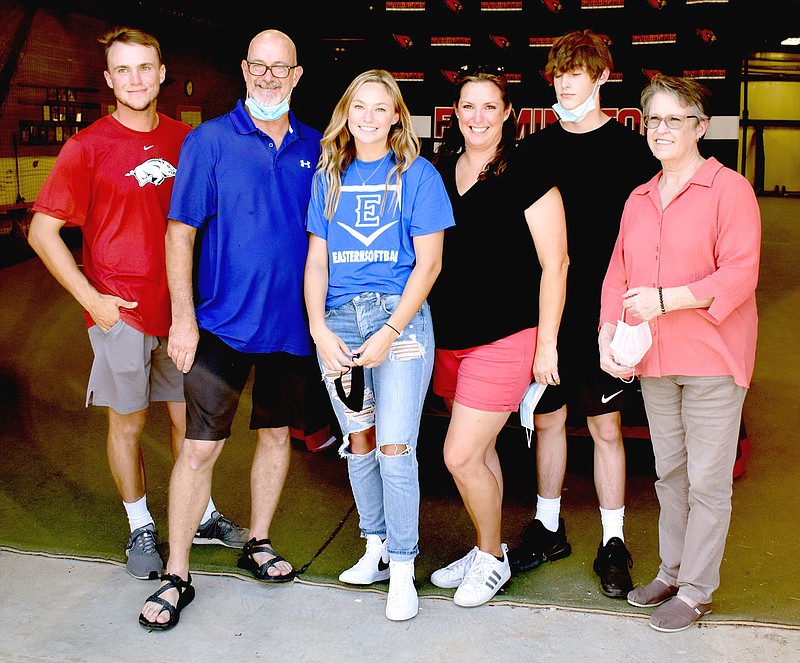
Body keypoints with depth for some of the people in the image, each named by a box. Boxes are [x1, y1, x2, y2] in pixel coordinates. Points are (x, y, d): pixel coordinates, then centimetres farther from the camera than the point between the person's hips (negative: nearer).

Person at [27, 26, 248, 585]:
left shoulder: (186, 140, 5)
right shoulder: (87, 147, -6)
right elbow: (42, 231, -6)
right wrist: (91, 298, -12)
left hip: (182, 304, 4)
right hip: (122, 309, -3)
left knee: (188, 415, 13)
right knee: (128, 422, 8)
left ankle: (203, 517, 30)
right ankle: (141, 529, 25)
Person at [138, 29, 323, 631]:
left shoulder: (313, 147, 6)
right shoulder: (209, 141, -5)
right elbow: (180, 232, -6)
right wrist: (183, 317, -12)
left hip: (290, 321, 4)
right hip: (224, 321, -4)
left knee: (278, 431, 14)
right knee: (201, 445, -3)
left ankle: (259, 544, 33)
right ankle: (176, 576, 10)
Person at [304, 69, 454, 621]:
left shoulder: (417, 174, 1)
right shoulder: (329, 176, 13)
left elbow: (428, 262, -4)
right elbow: (317, 260, 11)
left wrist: (389, 333, -11)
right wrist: (319, 329, -4)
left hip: (399, 316, -4)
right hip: (338, 319, 4)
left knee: (394, 447, -7)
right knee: (358, 440, 10)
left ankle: (403, 570, 5)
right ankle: (376, 547, 25)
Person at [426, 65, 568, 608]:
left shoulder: (527, 179, -9)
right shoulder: (437, 172, 7)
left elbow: (555, 264, -8)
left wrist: (547, 344, -10)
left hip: (506, 339, -6)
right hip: (449, 337, 6)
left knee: (461, 456, -6)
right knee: (479, 452, 16)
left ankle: (492, 558, 17)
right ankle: (488, 550, 32)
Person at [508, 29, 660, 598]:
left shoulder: (631, 150, -1)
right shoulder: (534, 150, 8)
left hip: (604, 314, -3)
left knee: (606, 427, 4)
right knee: (548, 420, 12)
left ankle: (613, 545, 17)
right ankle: (548, 529, 28)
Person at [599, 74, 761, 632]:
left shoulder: (729, 189, -7)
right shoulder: (639, 199, 13)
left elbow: (740, 275, -16)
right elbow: (618, 272, 11)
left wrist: (665, 299, -22)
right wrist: (608, 333, -4)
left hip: (711, 358, -6)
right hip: (654, 358, 6)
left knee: (708, 481, 2)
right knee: (670, 473, 17)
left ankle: (697, 590, 15)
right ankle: (672, 571, 31)